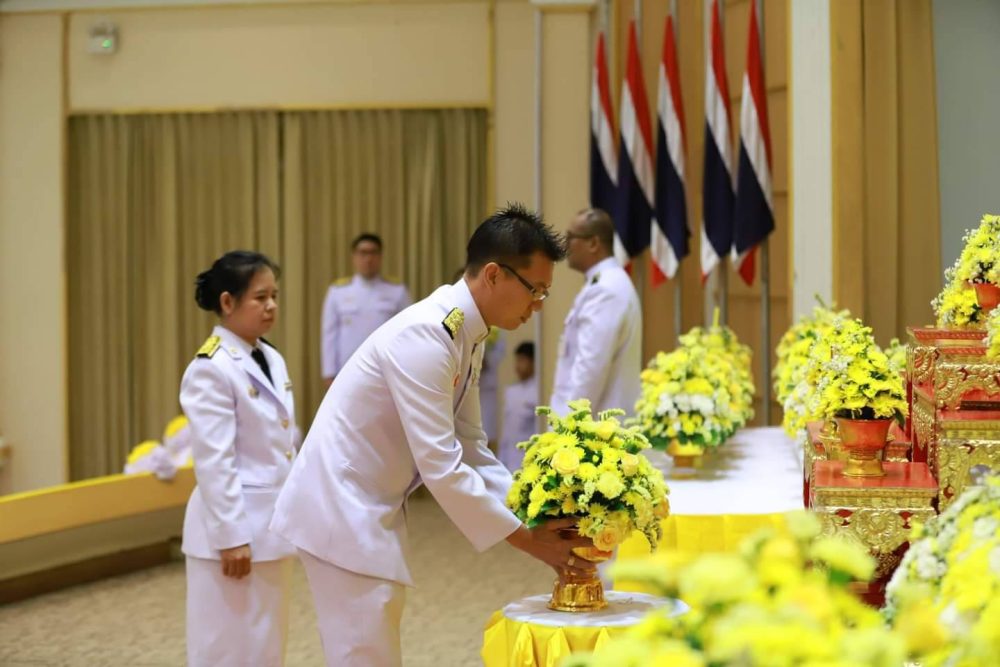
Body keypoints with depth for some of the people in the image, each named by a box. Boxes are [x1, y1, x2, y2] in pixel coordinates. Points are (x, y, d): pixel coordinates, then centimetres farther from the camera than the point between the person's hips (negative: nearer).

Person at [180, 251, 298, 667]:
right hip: (234, 525, -8)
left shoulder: (272, 359, 10)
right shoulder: (210, 369, -15)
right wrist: (231, 536, -20)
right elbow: (214, 462, -18)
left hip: (273, 523, 8)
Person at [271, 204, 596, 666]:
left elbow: (471, 449, 12)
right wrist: (527, 540, -20)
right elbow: (440, 466, -27)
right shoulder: (426, 335, -25)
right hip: (341, 508, -10)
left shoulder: (468, 336, 5)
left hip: (373, 509, 10)